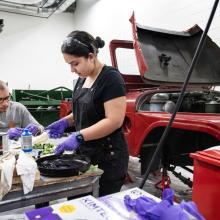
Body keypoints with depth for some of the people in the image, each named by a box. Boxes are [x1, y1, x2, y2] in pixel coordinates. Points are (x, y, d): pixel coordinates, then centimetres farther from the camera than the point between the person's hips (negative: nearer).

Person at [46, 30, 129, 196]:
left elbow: (114, 121, -22)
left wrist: (79, 136, -25)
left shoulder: (111, 78, -17)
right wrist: (66, 121, 1)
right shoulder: (83, 79, 8)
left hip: (108, 158, -7)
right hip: (84, 154, 8)